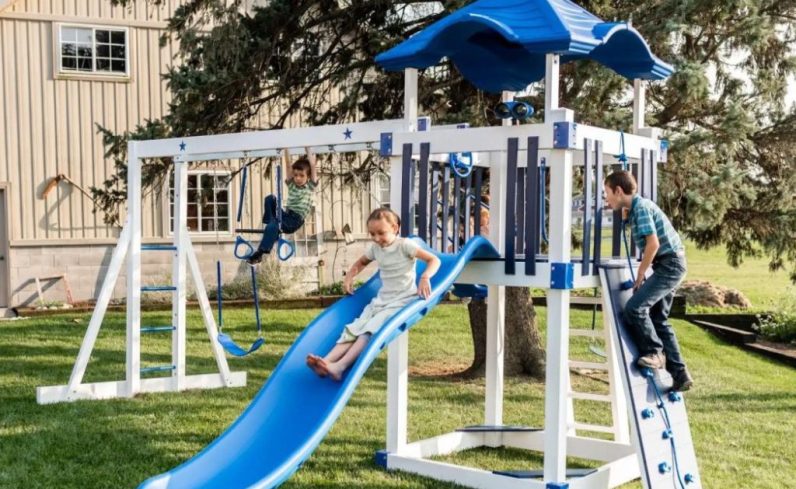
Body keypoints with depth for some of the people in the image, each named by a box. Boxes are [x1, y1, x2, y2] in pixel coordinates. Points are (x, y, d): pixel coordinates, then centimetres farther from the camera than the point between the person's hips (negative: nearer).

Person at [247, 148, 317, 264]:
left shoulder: (310, 186, 1)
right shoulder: (291, 184, 11)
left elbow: (312, 165, -8)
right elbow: (288, 164, 2)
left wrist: (307, 148, -6)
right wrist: (286, 149, -6)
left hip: (296, 220, -5)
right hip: (285, 215, 5)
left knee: (273, 225, -33)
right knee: (270, 199, -19)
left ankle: (259, 253, -27)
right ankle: (272, 231, -16)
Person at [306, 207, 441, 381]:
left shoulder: (405, 245, -8)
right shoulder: (375, 248, 10)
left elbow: (434, 260, -14)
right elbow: (361, 262, 30)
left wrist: (425, 277, -33)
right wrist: (349, 276, 11)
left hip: (402, 300, -6)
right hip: (381, 300, 6)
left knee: (370, 330, -27)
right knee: (354, 329, -18)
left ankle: (340, 367, -41)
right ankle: (327, 362, -36)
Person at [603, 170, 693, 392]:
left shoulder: (641, 207, -15)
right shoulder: (635, 208, 13)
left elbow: (653, 243, -22)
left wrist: (640, 275, -13)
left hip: (670, 264, -10)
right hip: (669, 265, 10)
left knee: (634, 308, -18)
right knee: (659, 319, 11)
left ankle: (654, 352, 0)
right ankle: (680, 374, 15)